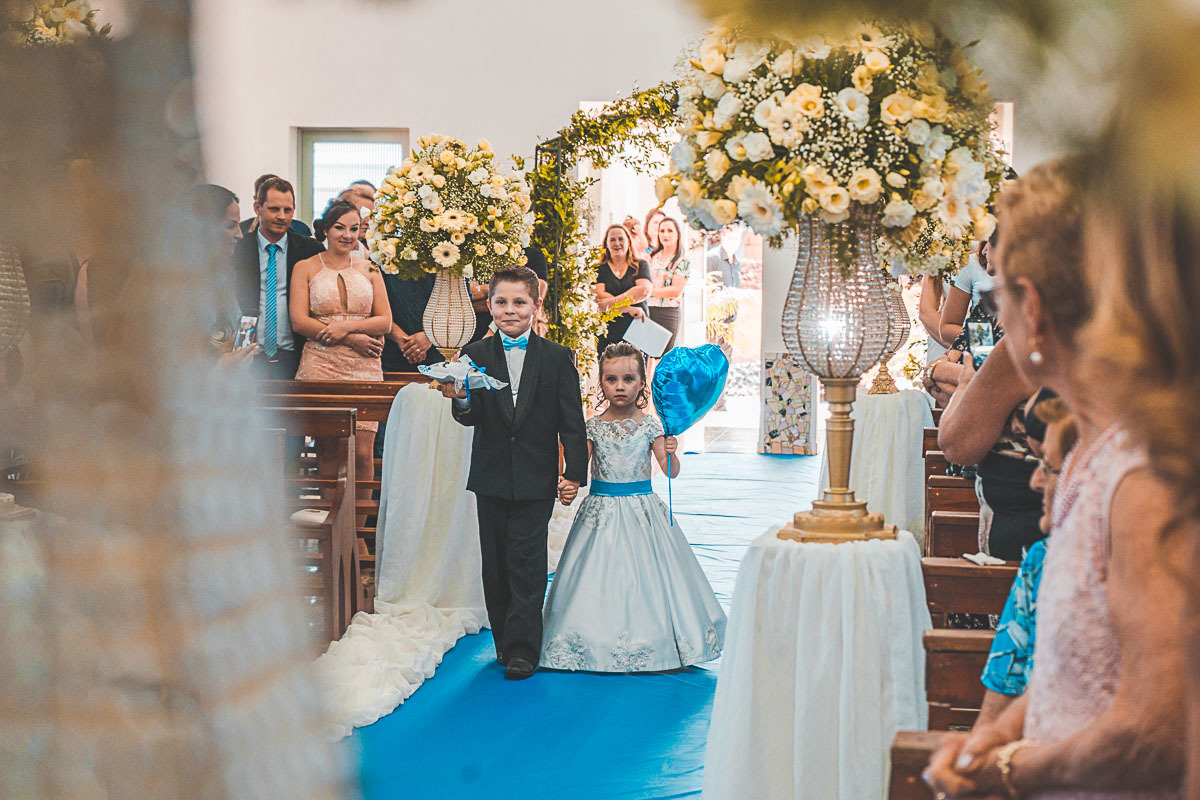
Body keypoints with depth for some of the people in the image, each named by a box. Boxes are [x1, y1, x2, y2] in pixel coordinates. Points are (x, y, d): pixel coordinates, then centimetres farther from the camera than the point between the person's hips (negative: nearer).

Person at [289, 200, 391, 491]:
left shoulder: (369, 269, 15)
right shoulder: (306, 268, 8)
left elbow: (385, 322, 9)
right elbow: (299, 322, -2)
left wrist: (347, 326, -9)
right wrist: (352, 339, -9)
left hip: (364, 368, 2)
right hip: (320, 366, -2)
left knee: (362, 453, -6)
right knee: (327, 453, -5)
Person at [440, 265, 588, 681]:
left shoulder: (557, 357, -1)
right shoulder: (475, 355, 2)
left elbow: (572, 421, 0)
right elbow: (472, 417, -6)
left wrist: (574, 472, -5)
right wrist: (462, 400, -29)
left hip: (536, 479, -2)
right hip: (492, 476, 2)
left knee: (526, 563, -4)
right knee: (496, 563, 10)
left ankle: (522, 650, 1)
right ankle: (505, 641, 23)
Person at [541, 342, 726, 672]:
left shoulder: (650, 425, -2)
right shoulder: (594, 427, -1)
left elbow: (671, 472, -4)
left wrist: (670, 454, -25)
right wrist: (568, 488, -21)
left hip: (641, 511, 0)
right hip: (602, 510, 1)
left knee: (645, 576, 1)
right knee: (602, 579, 1)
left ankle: (651, 643, 13)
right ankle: (600, 647, 13)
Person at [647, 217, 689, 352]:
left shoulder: (683, 262, 2)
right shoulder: (651, 256, 16)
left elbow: (676, 290, -9)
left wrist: (650, 291, -9)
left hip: (667, 314, -3)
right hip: (646, 310, 4)